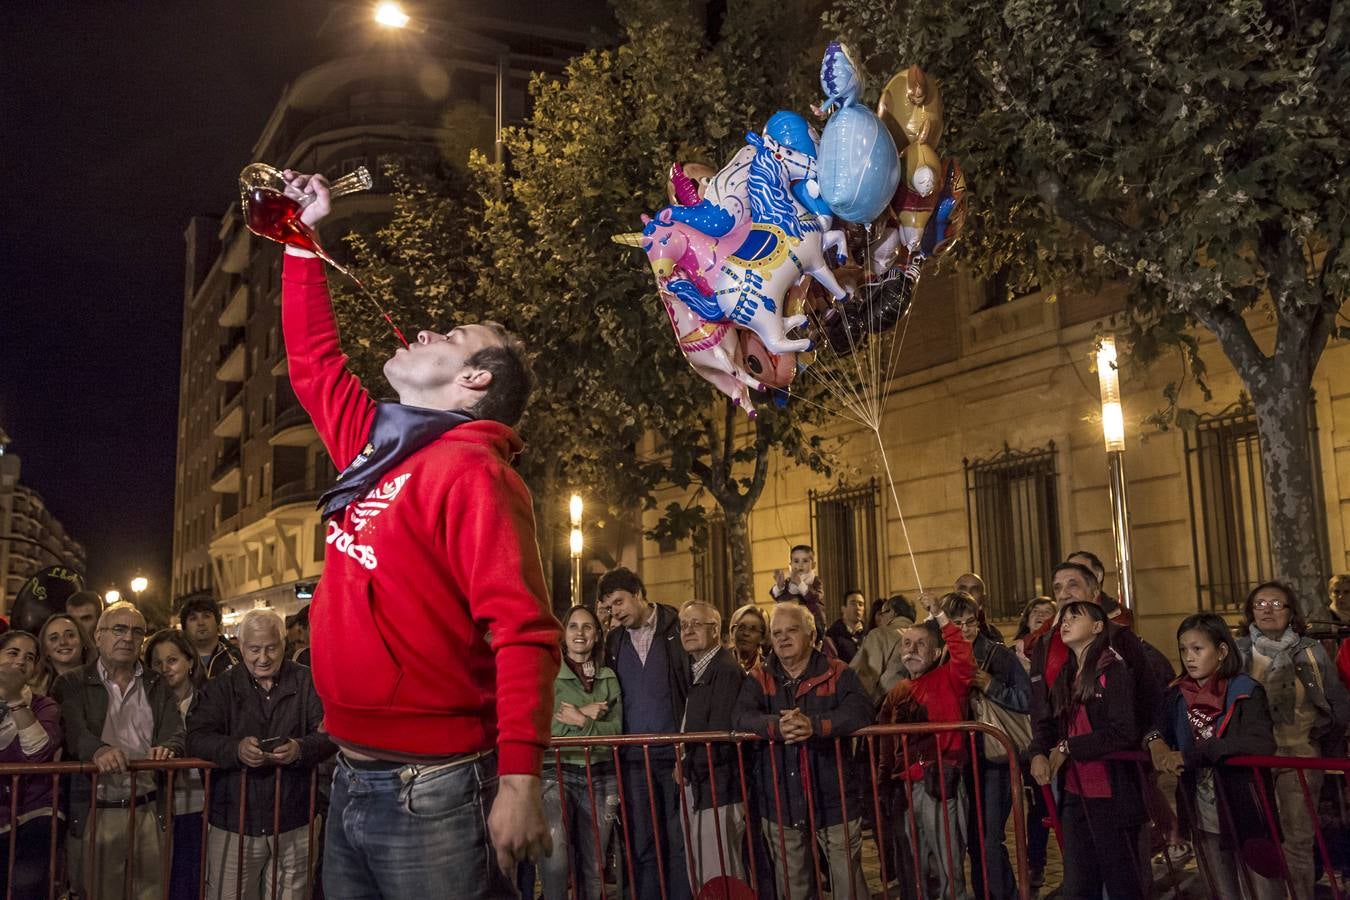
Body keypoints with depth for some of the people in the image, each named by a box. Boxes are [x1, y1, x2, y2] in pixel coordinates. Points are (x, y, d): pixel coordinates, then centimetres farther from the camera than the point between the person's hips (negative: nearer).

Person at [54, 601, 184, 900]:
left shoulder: (157, 687, 14)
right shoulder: (72, 684, 5)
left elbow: (174, 732, 3)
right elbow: (72, 729, -12)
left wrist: (167, 749, -21)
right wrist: (98, 749, -34)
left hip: (149, 810, 2)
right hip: (95, 812, -2)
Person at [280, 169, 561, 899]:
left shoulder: (472, 470, -13)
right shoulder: (376, 450, 10)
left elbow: (523, 632, -21)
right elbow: (312, 364, 26)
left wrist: (520, 779, -28)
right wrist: (303, 240, 27)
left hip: (432, 791, -8)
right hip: (353, 780, 8)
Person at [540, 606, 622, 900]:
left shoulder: (608, 678, 12)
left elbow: (616, 729, 3)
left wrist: (581, 721, -11)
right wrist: (585, 714, -11)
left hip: (600, 776, 4)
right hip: (557, 772, -4)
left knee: (593, 864, 10)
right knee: (555, 861, -24)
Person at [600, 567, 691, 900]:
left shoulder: (678, 629, 0)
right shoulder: (614, 640, 13)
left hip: (676, 753, -3)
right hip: (634, 758, 3)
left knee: (681, 843, 3)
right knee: (642, 846, 6)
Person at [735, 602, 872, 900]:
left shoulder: (838, 673, -1)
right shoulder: (759, 678, 5)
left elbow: (860, 711, -17)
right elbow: (742, 717, -11)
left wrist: (815, 725, -32)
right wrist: (776, 726, -31)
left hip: (833, 800, -2)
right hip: (781, 803, 2)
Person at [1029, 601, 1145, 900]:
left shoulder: (1114, 671, -10)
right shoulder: (1064, 676, 13)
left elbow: (1124, 732, -20)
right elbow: (1045, 721, 11)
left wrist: (1067, 747, -14)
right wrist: (1038, 753, -10)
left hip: (1111, 795, -7)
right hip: (1074, 794, 7)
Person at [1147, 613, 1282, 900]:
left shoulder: (1245, 693, -13)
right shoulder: (1178, 695, 4)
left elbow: (1262, 743, -29)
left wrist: (1192, 753, -30)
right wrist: (1156, 741, -15)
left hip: (1246, 814, -5)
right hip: (1204, 820, 5)